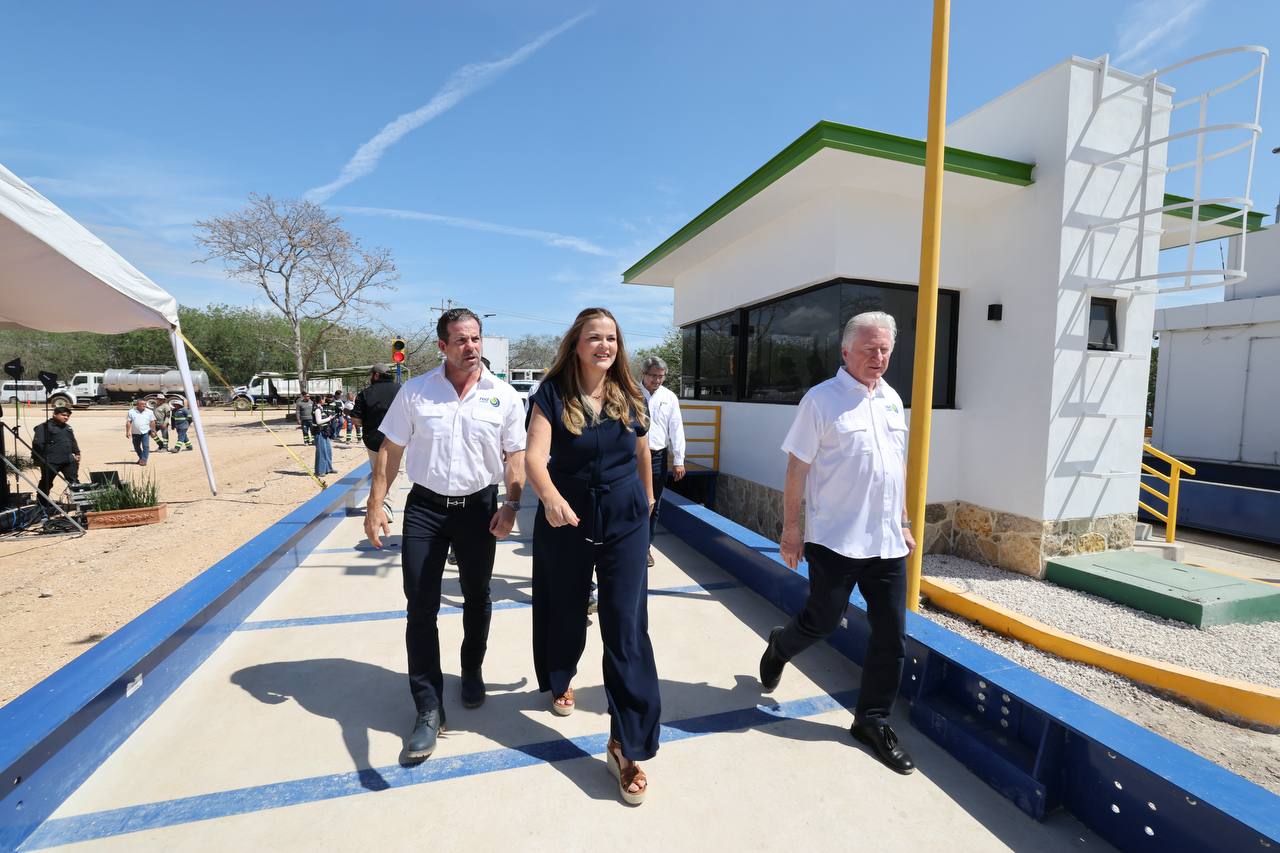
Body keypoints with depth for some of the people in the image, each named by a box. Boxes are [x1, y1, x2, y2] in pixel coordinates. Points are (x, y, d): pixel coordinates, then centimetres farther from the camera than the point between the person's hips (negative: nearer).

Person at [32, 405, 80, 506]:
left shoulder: (68, 427, 17)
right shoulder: (44, 427, -7)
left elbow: (73, 442, 26)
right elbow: (37, 444, -12)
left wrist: (77, 453, 17)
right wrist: (40, 458, -14)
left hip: (68, 461, 6)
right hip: (51, 462, -5)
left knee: (74, 481, 5)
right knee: (46, 483, 8)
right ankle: (43, 505, 19)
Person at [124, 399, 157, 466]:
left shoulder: (149, 412, 2)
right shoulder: (131, 412, 1)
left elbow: (152, 422, 6)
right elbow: (128, 422, 1)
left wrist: (153, 431, 5)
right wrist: (127, 432, -3)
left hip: (145, 432, -2)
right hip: (135, 433, 2)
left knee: (146, 446, -11)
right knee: (136, 447, 14)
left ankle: (144, 460, -10)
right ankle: (141, 458, 32)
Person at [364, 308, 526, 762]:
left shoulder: (503, 396, -4)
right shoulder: (414, 391, -3)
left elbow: (515, 455, -1)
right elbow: (390, 449, 1)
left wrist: (511, 505, -12)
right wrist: (376, 505, -2)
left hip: (479, 507, 0)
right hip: (425, 507, 0)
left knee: (477, 600, 17)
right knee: (420, 609, 3)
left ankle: (472, 672, 43)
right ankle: (428, 708, 18)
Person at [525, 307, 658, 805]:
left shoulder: (630, 396, -2)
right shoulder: (552, 394, -10)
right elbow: (535, 456, -23)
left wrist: (647, 498, 24)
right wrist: (551, 497, -43)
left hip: (625, 520, 1)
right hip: (566, 517, -1)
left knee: (626, 627, -1)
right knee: (566, 610, 19)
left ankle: (627, 746, 12)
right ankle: (560, 681, 52)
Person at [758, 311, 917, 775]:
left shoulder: (892, 400, 10)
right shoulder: (821, 399, -10)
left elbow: (899, 467, 18)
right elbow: (797, 467, -10)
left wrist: (903, 522, 18)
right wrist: (791, 527, -11)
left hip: (886, 541, 6)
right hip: (835, 539, -6)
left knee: (892, 635, 9)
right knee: (821, 621, 6)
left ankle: (872, 720, 28)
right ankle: (778, 647, 39)